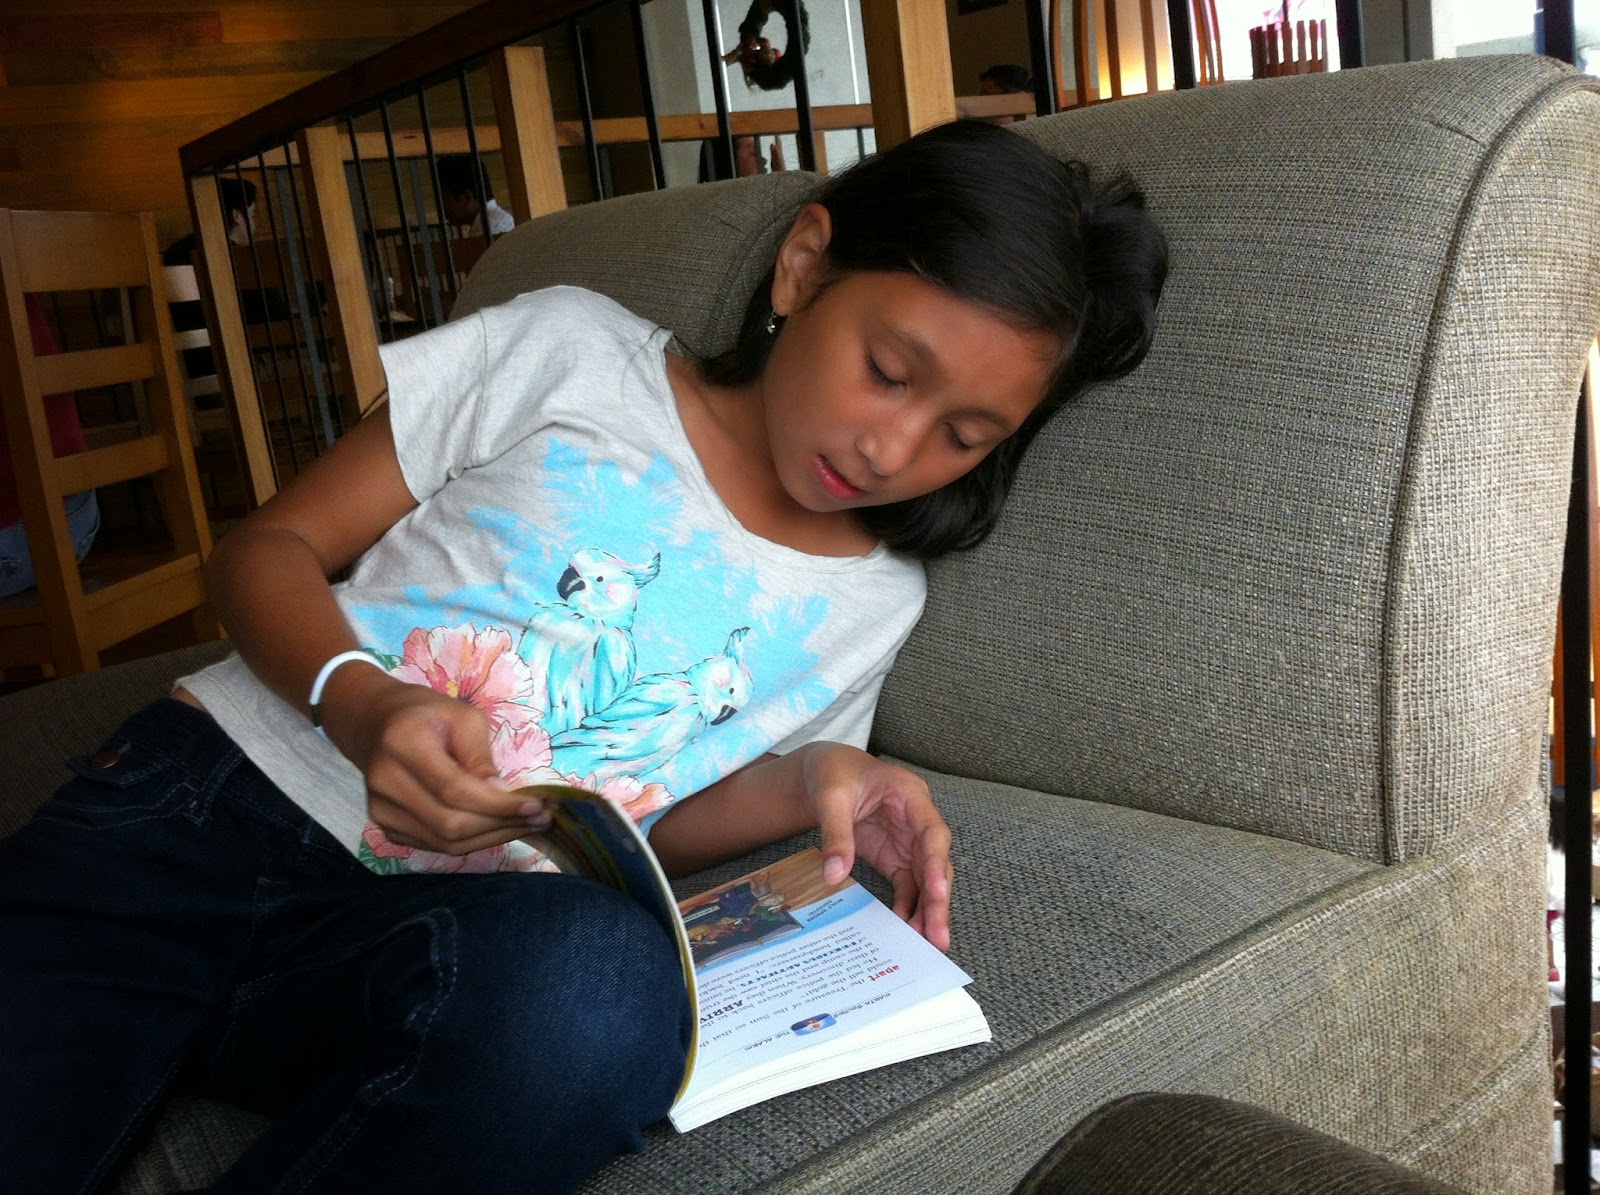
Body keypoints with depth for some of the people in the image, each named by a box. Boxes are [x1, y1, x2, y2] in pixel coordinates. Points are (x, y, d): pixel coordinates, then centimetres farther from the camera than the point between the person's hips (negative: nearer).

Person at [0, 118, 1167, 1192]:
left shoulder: (872, 605, 10)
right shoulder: (577, 352, 3)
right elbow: (267, 548, 5)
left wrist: (801, 786, -6)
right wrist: (358, 703, -16)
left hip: (413, 926, 2)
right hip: (200, 799, -1)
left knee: (606, 987, -35)